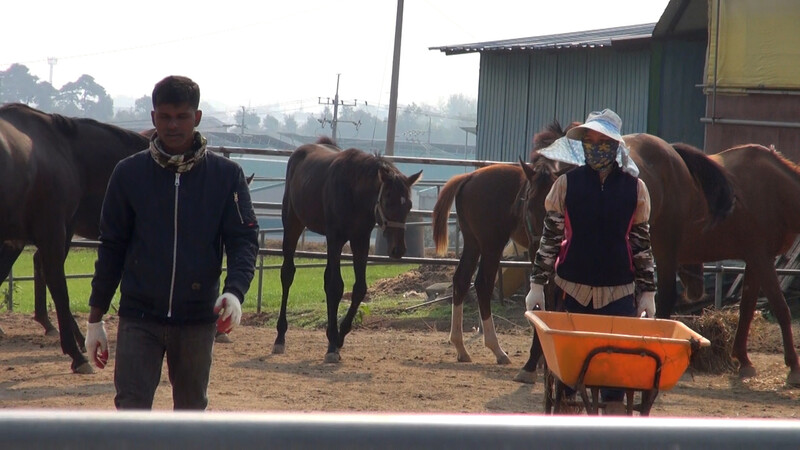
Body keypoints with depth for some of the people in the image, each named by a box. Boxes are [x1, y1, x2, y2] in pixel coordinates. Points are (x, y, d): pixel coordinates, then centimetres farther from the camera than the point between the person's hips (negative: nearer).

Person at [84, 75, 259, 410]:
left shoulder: (226, 175, -1)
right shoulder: (129, 174, -1)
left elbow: (244, 240, -4)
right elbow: (111, 247, 5)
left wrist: (235, 291, -23)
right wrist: (95, 318, 5)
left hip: (198, 318, 1)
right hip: (139, 316, -1)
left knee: (192, 409, 12)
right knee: (131, 407, -9)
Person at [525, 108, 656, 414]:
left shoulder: (635, 188, 2)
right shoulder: (566, 184, 0)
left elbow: (642, 243, 6)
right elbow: (550, 237, 3)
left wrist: (647, 291, 3)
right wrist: (538, 283, -3)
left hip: (619, 291, 0)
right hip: (573, 288, 0)